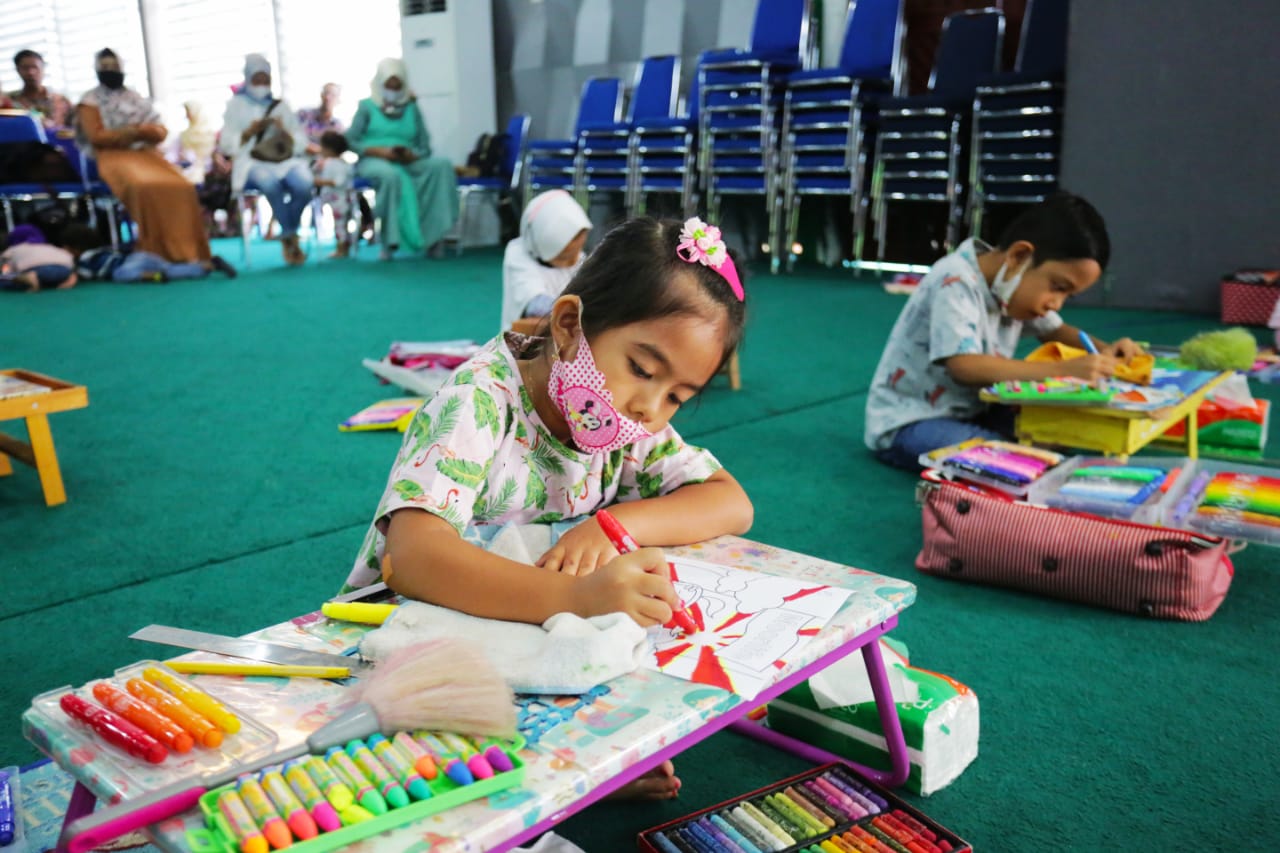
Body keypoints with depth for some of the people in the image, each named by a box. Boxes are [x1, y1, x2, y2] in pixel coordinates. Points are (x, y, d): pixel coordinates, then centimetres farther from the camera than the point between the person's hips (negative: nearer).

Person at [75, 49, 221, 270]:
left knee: (182, 187, -25)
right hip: (114, 157, -4)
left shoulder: (136, 98, 24)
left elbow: (162, 131, 16)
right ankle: (160, 253, -36)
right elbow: (96, 136, -5)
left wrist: (148, 132, -9)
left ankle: (187, 252, -27)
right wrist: (135, 132, -10)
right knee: (143, 187, -37)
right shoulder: (90, 101, 10)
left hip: (145, 153, 5)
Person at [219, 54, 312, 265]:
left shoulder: (280, 106, 18)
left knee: (303, 184, -33)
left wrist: (284, 132, -9)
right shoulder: (236, 105, 13)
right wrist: (250, 131, -10)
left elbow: (301, 144, 11)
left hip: (284, 160, 2)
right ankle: (290, 238, -20)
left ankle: (287, 237, -10)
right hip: (252, 162, -2)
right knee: (270, 183, -39)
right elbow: (226, 144, 6)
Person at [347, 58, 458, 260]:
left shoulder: (411, 109, 18)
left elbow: (425, 147, 9)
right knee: (390, 174, -40)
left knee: (442, 164, -26)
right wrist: (380, 150, -14)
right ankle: (390, 242, -35)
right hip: (373, 161, -3)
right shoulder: (367, 107, 10)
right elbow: (351, 141, 1)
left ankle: (433, 232, -30)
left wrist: (411, 155, -14)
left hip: (409, 163, 3)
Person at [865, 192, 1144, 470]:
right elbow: (965, 366, -36)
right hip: (906, 422, -8)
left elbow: (1054, 332, 20)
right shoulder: (955, 283, -23)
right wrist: (1063, 370, -40)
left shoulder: (1018, 282, 3)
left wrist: (1103, 350, 0)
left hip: (969, 413, 9)